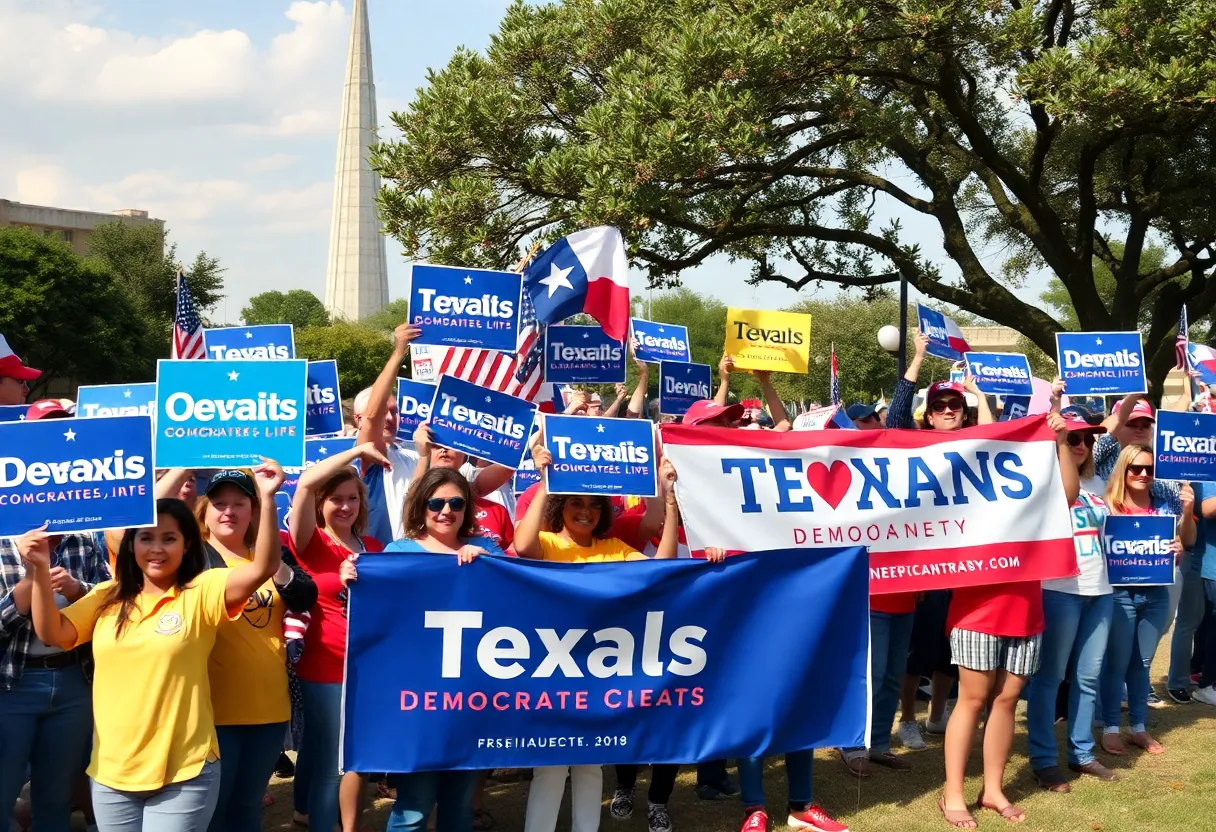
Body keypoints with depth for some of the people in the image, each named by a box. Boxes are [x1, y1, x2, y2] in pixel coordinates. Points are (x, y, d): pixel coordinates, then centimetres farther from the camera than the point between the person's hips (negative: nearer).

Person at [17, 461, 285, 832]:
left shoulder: (201, 593, -5)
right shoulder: (106, 596, 10)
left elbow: (262, 568, -18)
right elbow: (53, 633, 1)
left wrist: (266, 498, -29)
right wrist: (41, 569, -10)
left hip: (183, 774, -4)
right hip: (111, 772, 4)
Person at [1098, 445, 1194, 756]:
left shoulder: (1163, 505, 2)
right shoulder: (1109, 505, -9)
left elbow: (1188, 541, 5)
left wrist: (1187, 511, -14)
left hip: (1156, 594, 4)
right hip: (1120, 594, -4)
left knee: (1142, 663, 13)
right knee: (1116, 663, 2)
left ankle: (1138, 727, 23)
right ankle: (1110, 729, 11)